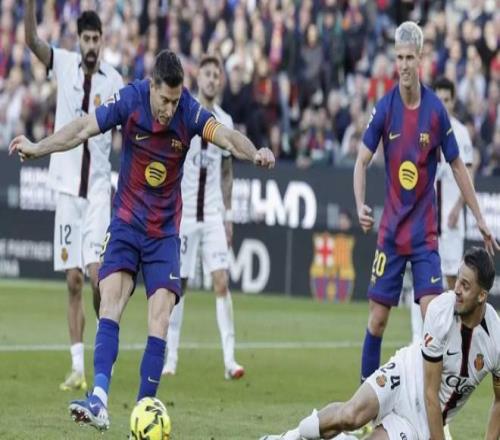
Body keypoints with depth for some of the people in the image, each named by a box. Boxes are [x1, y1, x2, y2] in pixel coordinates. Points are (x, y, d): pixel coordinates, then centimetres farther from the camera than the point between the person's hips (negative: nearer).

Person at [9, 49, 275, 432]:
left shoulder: (189, 112, -14)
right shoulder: (130, 100, -14)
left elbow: (225, 136, -25)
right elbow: (84, 128, -16)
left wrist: (254, 153, -45)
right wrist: (38, 148, -27)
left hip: (166, 230, 0)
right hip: (127, 220, 0)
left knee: (160, 319, -11)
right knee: (110, 304, -16)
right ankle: (100, 400, -24)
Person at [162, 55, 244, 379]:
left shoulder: (225, 121, 10)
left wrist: (228, 215, 14)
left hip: (213, 215, 2)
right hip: (183, 212, -2)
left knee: (222, 281, -8)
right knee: (178, 285, 2)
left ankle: (229, 359, -11)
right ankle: (170, 358, 12)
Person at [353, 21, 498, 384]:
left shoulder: (436, 110, -6)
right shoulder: (384, 108, -6)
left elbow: (458, 166, 3)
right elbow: (362, 161, 0)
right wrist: (361, 205, -18)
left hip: (425, 230, -1)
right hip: (391, 229, 1)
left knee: (432, 312, -11)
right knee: (378, 317, 2)